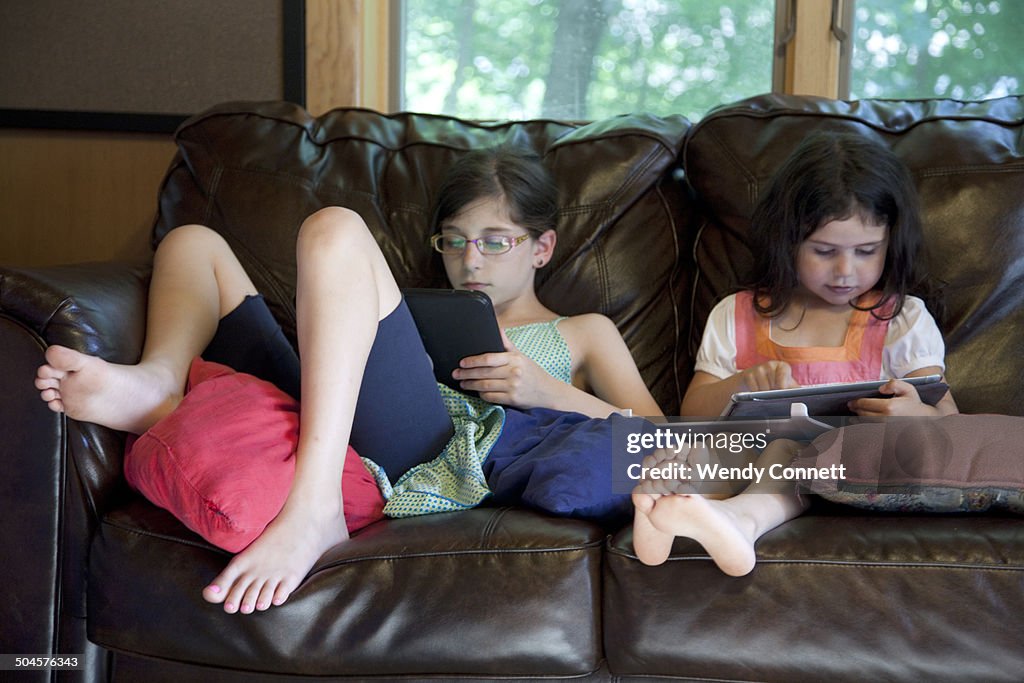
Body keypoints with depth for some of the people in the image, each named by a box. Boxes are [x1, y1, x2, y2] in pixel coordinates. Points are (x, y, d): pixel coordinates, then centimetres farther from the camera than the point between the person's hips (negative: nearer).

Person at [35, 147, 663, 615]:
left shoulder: (583, 333, 29)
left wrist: (551, 393, 1)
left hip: (432, 460, -5)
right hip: (324, 442, 6)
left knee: (336, 230, -25)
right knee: (194, 242, 13)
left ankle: (312, 514, -39)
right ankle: (159, 386, -22)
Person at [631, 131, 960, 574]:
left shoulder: (903, 320, 11)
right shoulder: (736, 317, 15)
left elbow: (948, 424, 2)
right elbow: (692, 412, 12)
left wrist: (917, 417, -24)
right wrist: (742, 385, -10)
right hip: (748, 458, 3)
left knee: (791, 444, -37)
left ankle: (742, 516, -64)